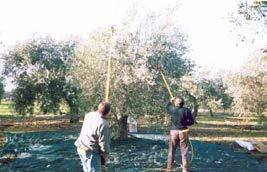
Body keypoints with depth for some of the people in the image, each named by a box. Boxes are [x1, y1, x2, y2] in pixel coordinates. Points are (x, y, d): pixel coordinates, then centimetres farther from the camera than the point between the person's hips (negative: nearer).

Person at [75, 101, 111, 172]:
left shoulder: (89, 115, 0)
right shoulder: (103, 125, -23)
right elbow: (104, 144, -17)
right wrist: (104, 157, -1)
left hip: (81, 148, 9)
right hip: (91, 152, -9)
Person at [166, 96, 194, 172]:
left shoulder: (172, 109, -5)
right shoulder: (186, 110, -9)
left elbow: (167, 106, 19)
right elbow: (192, 121, -5)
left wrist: (171, 101, 35)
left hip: (173, 132, 1)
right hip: (183, 132, -1)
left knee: (171, 151, 12)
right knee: (184, 152, 7)